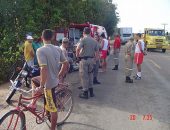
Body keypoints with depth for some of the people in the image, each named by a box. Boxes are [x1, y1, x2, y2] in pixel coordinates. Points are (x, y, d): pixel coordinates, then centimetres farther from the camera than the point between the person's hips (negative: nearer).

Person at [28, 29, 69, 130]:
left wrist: (41, 86, -22)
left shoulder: (40, 50, -20)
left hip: (49, 83, -7)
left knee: (53, 109, 7)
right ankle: (33, 103, 32)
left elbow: (44, 69, -29)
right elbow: (66, 64, 5)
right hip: (55, 80, 7)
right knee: (34, 80, 29)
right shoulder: (58, 49, 1)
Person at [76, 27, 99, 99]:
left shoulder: (83, 39, -11)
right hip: (91, 59, 6)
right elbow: (96, 51, 11)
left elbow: (78, 48, -25)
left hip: (84, 59, -6)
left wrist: (77, 55, -8)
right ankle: (91, 92, 26)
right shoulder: (94, 41, 9)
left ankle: (85, 93, 9)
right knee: (90, 75, 18)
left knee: (84, 76, 2)